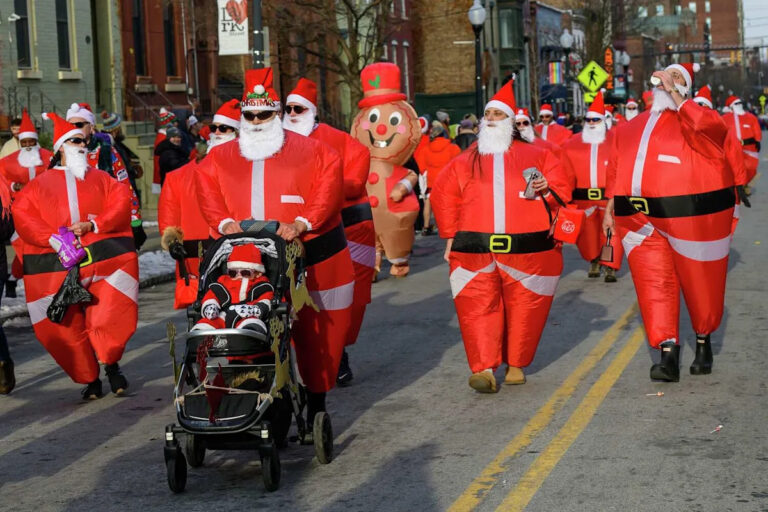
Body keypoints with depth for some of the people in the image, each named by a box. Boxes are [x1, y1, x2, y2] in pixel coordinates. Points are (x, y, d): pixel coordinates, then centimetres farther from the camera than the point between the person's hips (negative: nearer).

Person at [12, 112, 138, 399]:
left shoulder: (100, 179, 20)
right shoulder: (40, 184, 17)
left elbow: (121, 205, 5)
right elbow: (22, 215, 4)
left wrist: (93, 225, -11)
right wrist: (51, 239, -12)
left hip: (104, 258, 0)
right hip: (56, 264, 0)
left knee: (112, 316, -15)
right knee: (66, 325, -4)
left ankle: (111, 364, 10)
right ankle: (89, 378, 11)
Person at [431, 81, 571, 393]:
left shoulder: (535, 156, 13)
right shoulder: (464, 162, 16)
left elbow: (562, 192, 12)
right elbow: (443, 197, 16)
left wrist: (547, 189, -10)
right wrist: (451, 235, 9)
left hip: (527, 250, 0)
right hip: (475, 250, 1)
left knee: (525, 308, 1)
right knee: (477, 307, -10)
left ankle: (516, 364, 14)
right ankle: (483, 368, -13)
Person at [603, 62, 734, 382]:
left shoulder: (692, 119, 0)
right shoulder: (630, 129, 17)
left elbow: (708, 127, -23)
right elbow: (616, 169, 22)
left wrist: (674, 93, -15)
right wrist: (610, 207, 16)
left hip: (689, 214, -4)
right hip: (641, 219, 4)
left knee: (699, 283, 9)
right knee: (654, 284, -4)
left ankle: (703, 343, 29)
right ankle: (668, 354, -5)